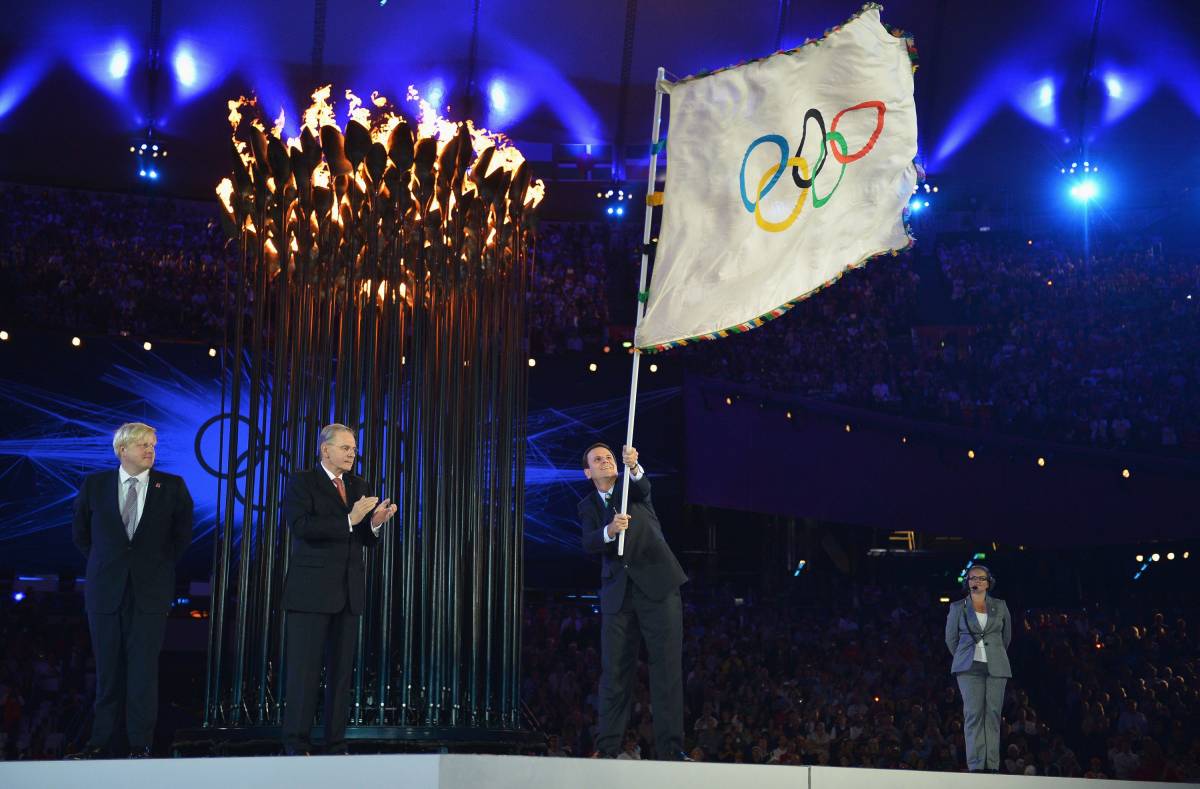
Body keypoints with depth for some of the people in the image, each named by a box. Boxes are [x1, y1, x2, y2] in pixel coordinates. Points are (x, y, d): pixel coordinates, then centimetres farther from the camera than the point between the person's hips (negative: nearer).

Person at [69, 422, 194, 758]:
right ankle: (101, 742, 10)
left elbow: (183, 534, 12)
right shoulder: (95, 485, 3)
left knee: (143, 668, -3)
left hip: (150, 591, -1)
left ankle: (140, 745, 2)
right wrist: (102, 564, 13)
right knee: (107, 668, 4)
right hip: (105, 589, 1)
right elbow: (80, 533, 15)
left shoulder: (172, 487, 1)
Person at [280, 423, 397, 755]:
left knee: (342, 669, 5)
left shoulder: (359, 486, 15)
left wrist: (375, 522, -9)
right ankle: (296, 746, -1)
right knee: (305, 669, -5)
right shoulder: (302, 482, -2)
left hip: (349, 592, 6)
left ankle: (336, 745, 9)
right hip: (311, 591, -6)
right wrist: (349, 520, -23)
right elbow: (300, 526, -18)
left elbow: (367, 540, 13)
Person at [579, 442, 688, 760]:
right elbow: (589, 543, -5)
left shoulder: (631, 486, 9)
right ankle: (607, 748, 5)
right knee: (614, 670, 1)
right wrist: (610, 531, -27)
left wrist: (633, 466, -39)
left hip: (656, 585, -2)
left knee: (667, 665, -7)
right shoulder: (588, 505, 13)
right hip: (617, 592, 2)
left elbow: (644, 488, -17)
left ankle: (670, 748, -7)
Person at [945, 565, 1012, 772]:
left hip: (996, 668, 1)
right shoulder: (957, 607, 7)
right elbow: (951, 639, 16)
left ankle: (992, 765, -3)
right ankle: (975, 765, -12)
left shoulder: (1000, 606, 10)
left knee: (993, 714, -4)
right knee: (973, 714, -10)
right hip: (969, 668, -1)